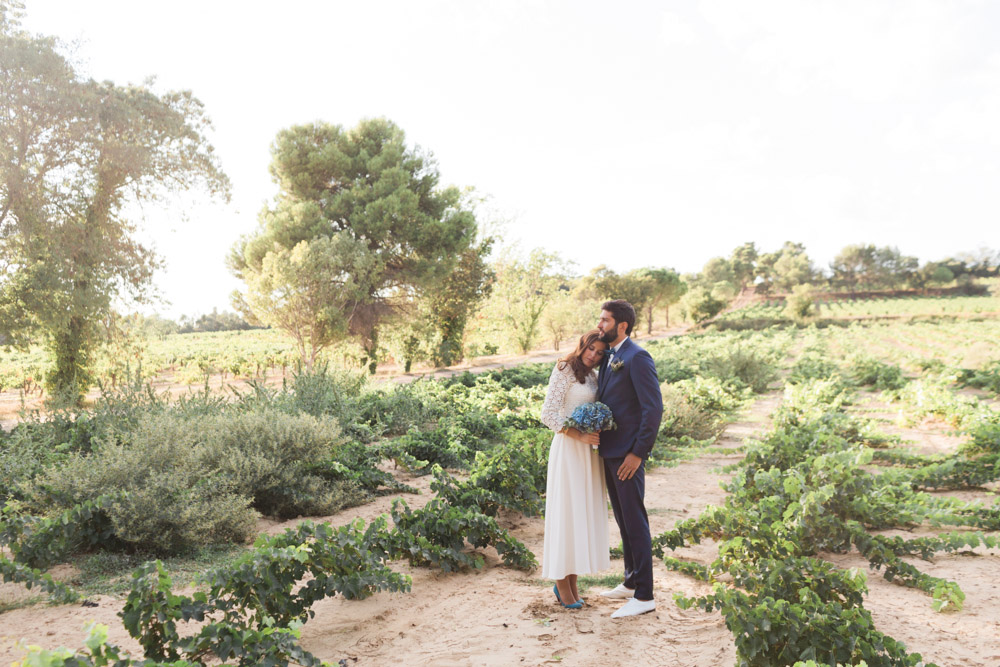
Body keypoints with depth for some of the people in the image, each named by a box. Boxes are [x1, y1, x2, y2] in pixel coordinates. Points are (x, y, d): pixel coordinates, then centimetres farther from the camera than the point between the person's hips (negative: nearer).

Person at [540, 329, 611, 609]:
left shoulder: (593, 377, 13)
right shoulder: (565, 371, -9)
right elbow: (548, 414, -15)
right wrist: (579, 436, -20)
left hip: (589, 451, 8)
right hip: (568, 449, -8)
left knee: (584, 512, 10)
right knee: (566, 512, -2)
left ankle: (572, 581, 21)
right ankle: (562, 583, 9)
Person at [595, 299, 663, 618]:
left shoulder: (637, 358, -15)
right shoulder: (607, 357, 13)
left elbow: (654, 408, -19)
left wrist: (638, 452, -19)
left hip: (627, 455, -9)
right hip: (609, 452, 9)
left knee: (635, 522, -2)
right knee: (622, 520, 18)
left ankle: (644, 595, 8)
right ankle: (631, 582, 31)